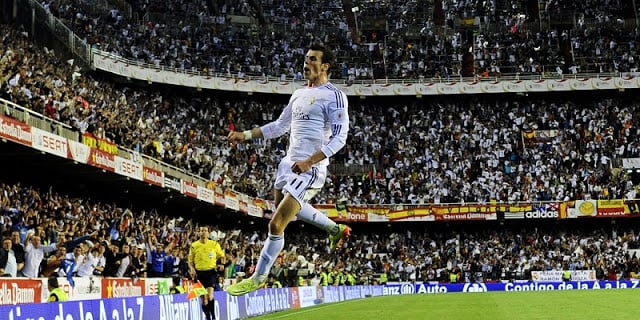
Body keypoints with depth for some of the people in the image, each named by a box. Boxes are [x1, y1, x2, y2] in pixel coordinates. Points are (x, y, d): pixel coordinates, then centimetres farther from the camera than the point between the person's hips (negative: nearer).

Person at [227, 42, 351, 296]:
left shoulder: (334, 96, -11)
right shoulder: (299, 95, 14)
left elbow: (339, 137, -18)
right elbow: (279, 126, 23)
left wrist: (309, 161, -26)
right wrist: (245, 135, 14)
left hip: (310, 169, -9)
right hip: (289, 162, 10)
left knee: (276, 224, -10)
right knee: (287, 207, 30)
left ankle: (257, 279, 5)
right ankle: (335, 229, 46)